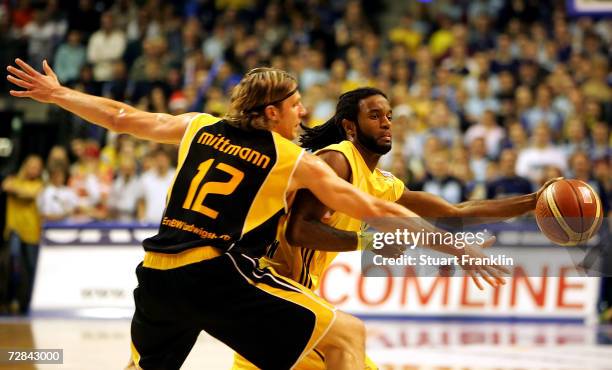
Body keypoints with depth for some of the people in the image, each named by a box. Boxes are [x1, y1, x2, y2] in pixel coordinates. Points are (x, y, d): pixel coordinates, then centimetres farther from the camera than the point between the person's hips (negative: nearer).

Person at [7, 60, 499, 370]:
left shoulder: (197, 127, 16)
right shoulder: (297, 163, 5)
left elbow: (122, 117, 22)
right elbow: (376, 212, 5)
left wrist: (55, 93, 36)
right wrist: (455, 247, 9)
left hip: (156, 273, 6)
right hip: (218, 273, -6)